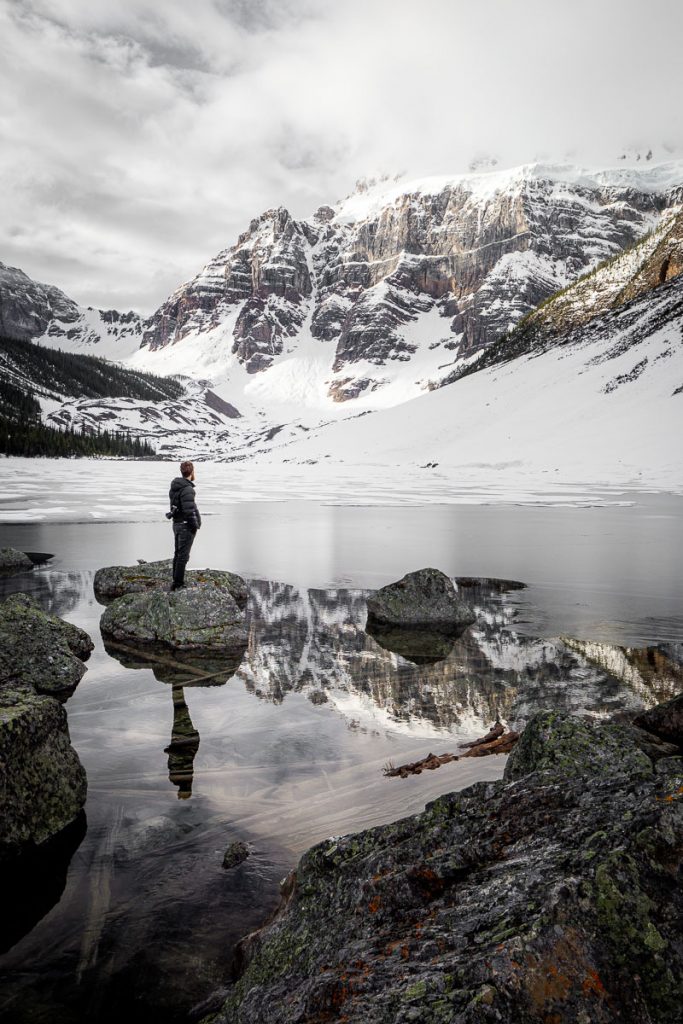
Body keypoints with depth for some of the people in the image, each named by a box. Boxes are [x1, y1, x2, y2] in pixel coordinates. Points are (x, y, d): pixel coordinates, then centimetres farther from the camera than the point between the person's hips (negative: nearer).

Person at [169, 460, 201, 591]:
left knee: (178, 554, 17)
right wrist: (195, 526, -12)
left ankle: (176, 582, 26)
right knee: (183, 556, -2)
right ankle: (178, 584, 2)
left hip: (176, 524, 9)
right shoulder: (187, 489, -21)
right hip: (186, 526, -9)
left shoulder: (174, 487, 8)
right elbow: (189, 511, -25)